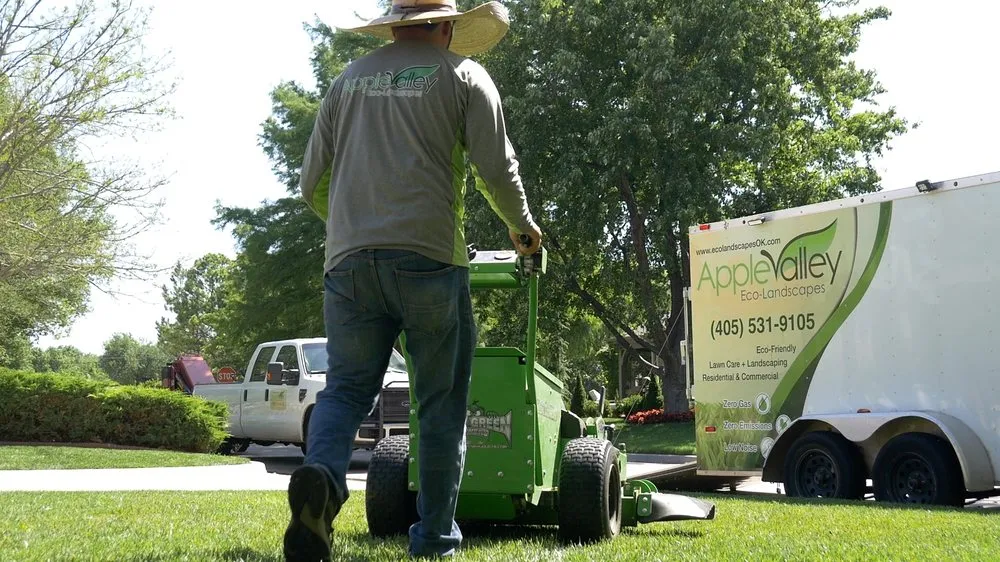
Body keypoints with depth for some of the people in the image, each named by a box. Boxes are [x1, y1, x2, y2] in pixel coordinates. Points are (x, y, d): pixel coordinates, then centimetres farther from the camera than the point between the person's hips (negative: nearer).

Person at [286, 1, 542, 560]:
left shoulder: (350, 79, 20)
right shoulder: (463, 75, 9)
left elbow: (312, 184, 20)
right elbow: (497, 169, 2)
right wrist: (523, 226, 20)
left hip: (349, 260, 3)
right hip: (428, 256, -3)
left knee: (347, 387, 5)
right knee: (442, 402, 7)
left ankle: (321, 477, -24)